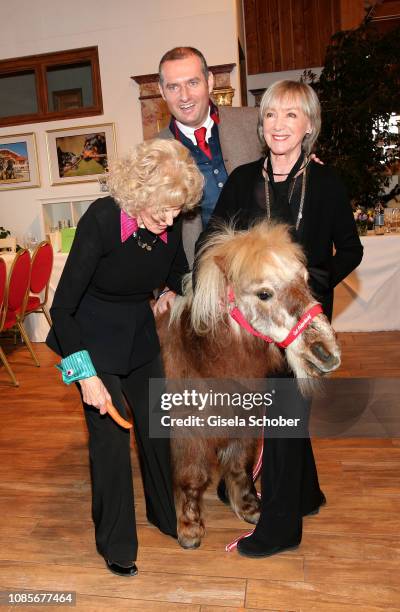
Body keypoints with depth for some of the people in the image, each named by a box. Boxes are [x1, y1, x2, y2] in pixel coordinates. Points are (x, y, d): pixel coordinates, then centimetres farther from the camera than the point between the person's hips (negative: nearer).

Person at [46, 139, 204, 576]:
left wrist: (172, 291, -6)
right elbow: (62, 307, -26)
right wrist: (86, 375, -27)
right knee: (110, 435, -1)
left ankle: (167, 515, 38)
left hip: (140, 331, 5)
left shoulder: (170, 222, -15)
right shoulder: (101, 219, -29)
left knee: (156, 426, 12)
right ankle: (115, 544, 23)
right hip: (92, 336, -5)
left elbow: (178, 268, 11)